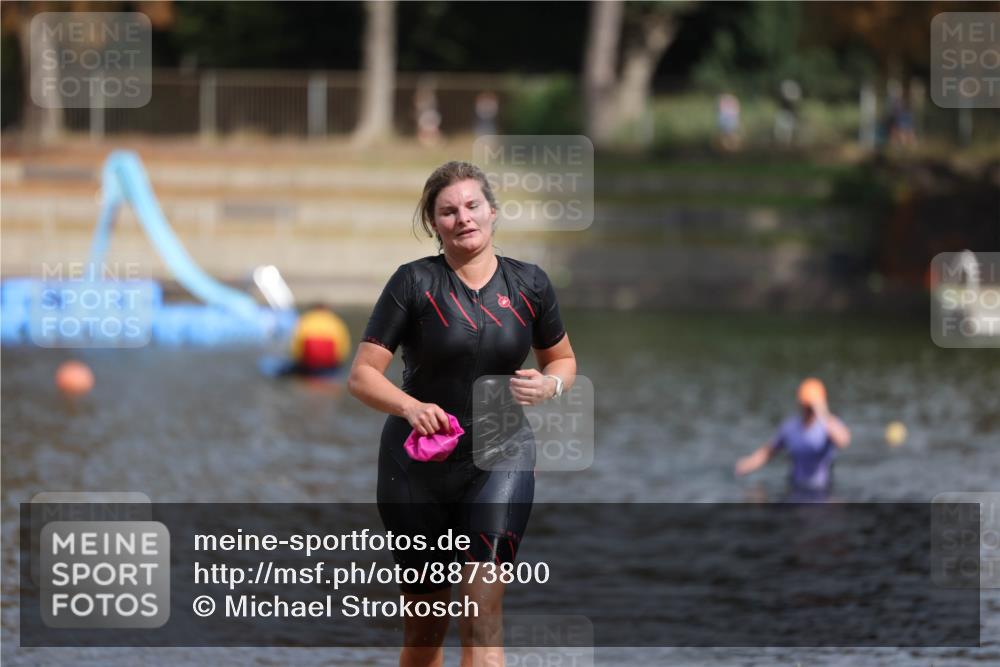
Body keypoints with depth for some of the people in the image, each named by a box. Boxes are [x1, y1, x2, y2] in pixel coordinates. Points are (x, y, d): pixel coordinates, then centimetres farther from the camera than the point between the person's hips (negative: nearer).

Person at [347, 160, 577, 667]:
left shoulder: (528, 283, 1)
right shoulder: (414, 282, -7)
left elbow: (562, 359, 17)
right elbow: (361, 375, -10)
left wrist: (549, 384, -6)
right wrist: (412, 408, -29)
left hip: (500, 458, 0)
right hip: (417, 467, 0)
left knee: (482, 621, -16)